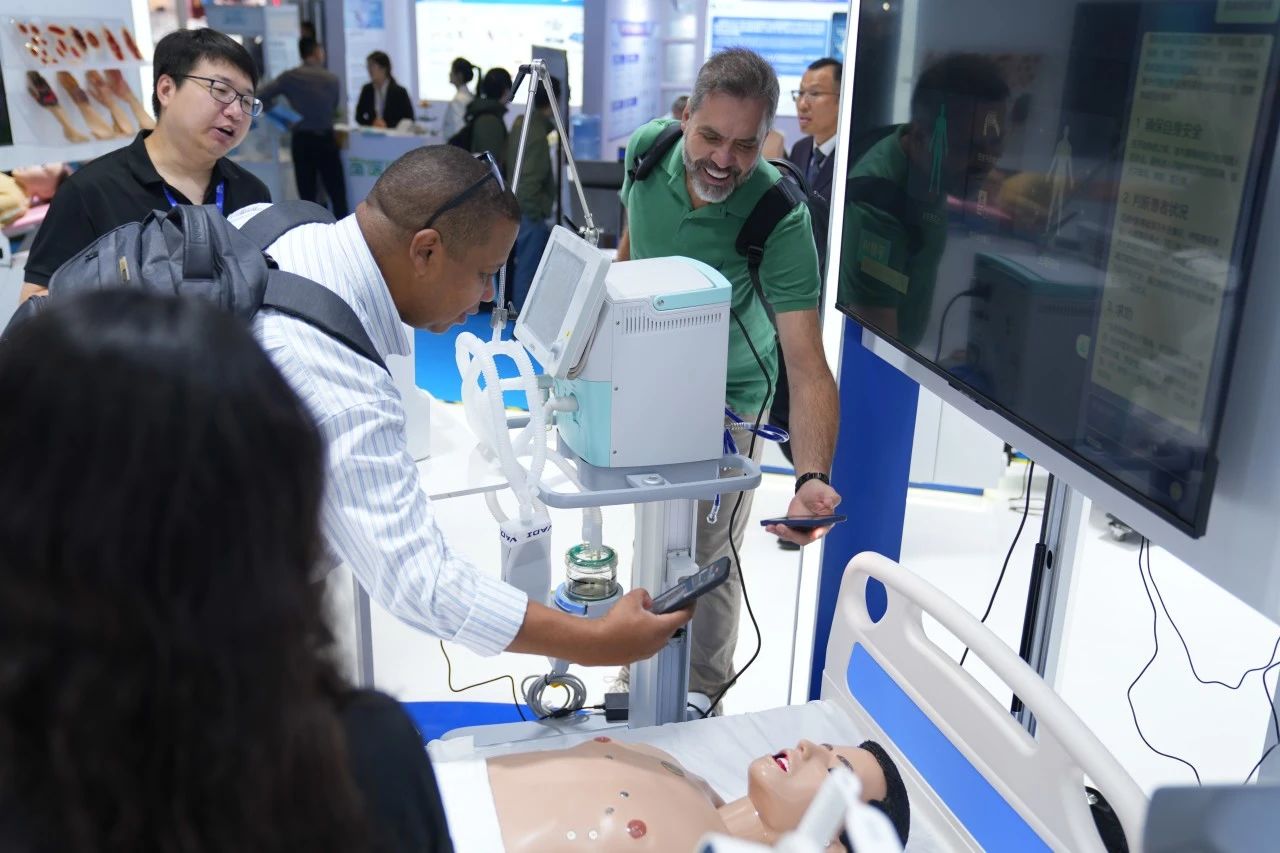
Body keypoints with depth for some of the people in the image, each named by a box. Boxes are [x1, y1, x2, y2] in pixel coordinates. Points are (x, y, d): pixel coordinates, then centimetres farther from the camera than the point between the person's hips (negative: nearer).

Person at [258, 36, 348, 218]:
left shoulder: (289, 77, -2)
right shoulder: (333, 79, -2)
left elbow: (260, 97, -7)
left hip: (301, 140, 1)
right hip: (325, 139, -1)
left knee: (307, 196, 5)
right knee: (337, 193, 3)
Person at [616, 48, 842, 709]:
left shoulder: (781, 219, -32)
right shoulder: (648, 148, -19)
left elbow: (807, 364, -38)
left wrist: (813, 477, -53)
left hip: (726, 395, -4)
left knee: (707, 561, 3)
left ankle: (703, 697, 29)